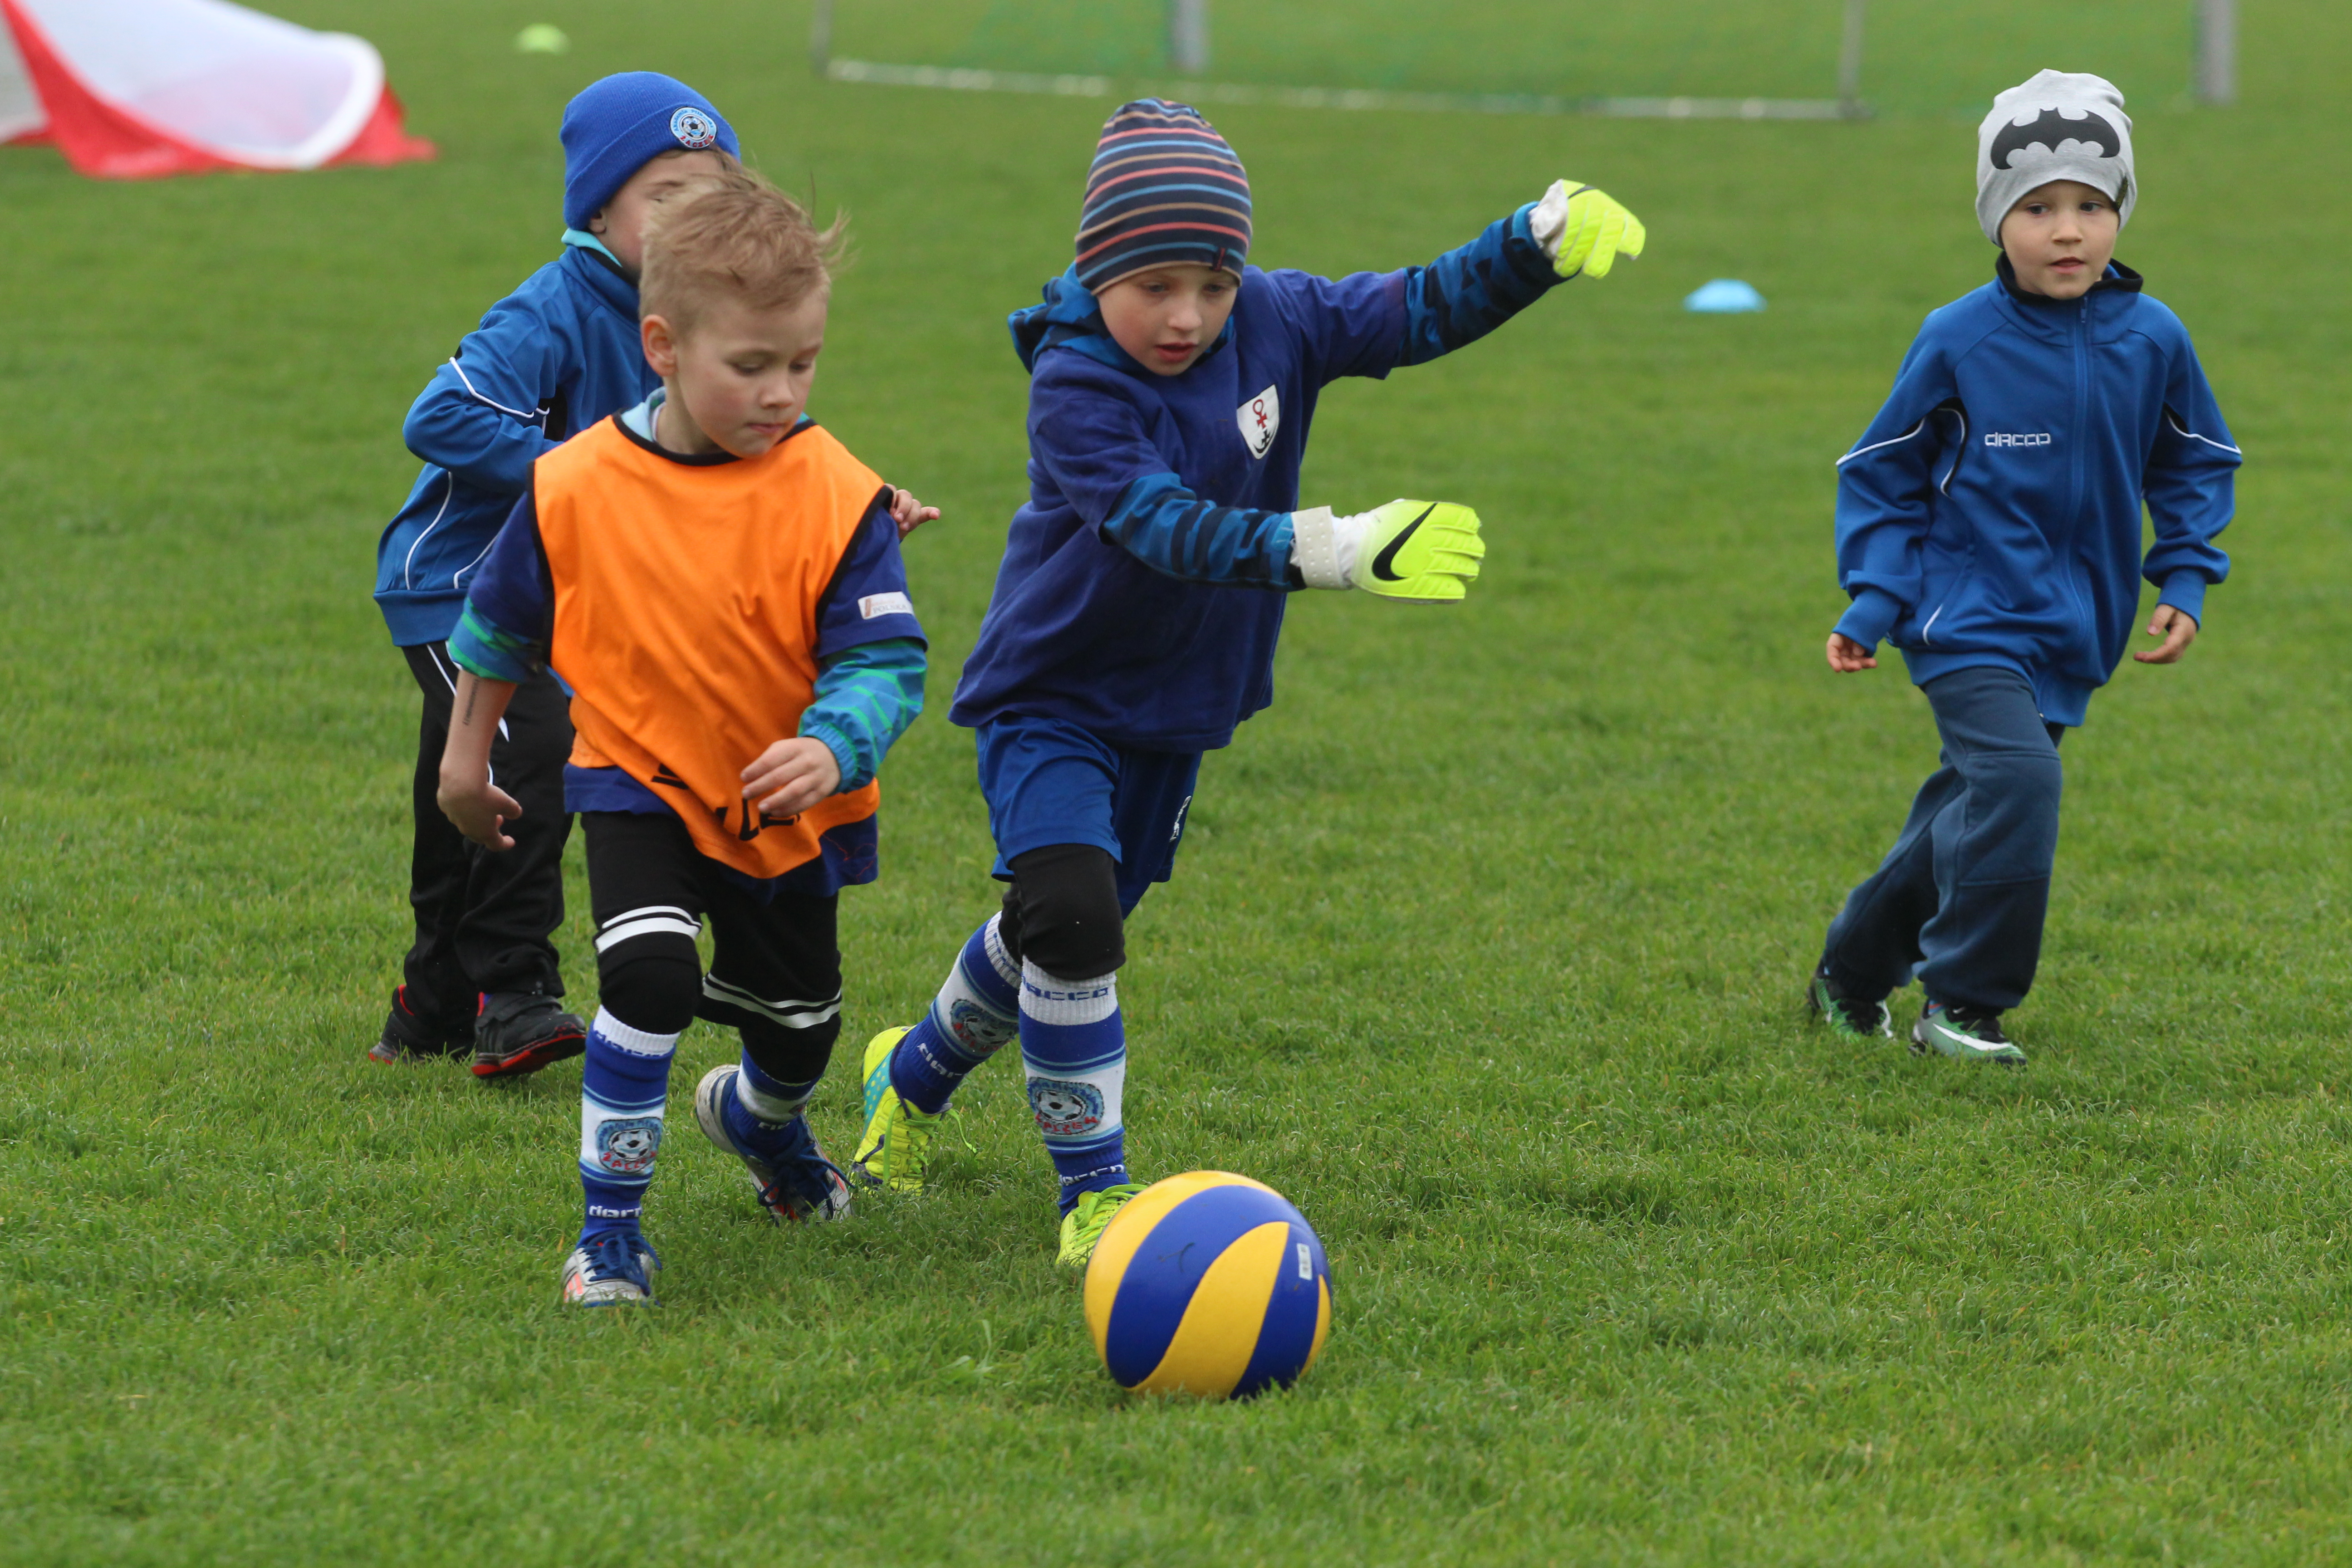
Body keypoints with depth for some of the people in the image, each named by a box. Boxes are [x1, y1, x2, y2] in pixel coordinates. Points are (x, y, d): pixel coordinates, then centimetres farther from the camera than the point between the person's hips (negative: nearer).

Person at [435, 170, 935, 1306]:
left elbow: (885, 657, -19)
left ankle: (760, 1119, 56)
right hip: (639, 782, -2)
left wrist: (834, 749, -38)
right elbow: (500, 624, 3)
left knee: (798, 1026, 18)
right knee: (648, 973, -26)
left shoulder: (838, 499, -17)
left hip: (787, 809, 2)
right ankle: (609, 1226, -11)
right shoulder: (575, 489, -15)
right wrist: (467, 755, 12)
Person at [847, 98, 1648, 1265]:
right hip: (1051, 697, -6)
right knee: (1068, 917, -24)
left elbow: (1420, 313, -9)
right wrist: (1327, 552, -56)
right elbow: (1164, 525, -41)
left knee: (1069, 929, 19)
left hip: (1175, 706, 6)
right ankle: (1095, 1194, -11)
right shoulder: (1075, 387, -28)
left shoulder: (1272, 324, -11)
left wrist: (1544, 237, -27)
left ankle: (915, 1077, 48)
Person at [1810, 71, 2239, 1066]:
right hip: (1972, 620, -4)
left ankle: (1854, 974, 33)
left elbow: (2194, 466, 14)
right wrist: (1874, 604, -6)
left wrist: (2184, 581, 2)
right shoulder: (1958, 342, -10)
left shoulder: (2153, 340, -2)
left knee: (1970, 815, 13)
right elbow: (1882, 473, 2)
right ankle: (1963, 1003, -11)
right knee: (2016, 778, -24)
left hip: (2073, 634, 4)